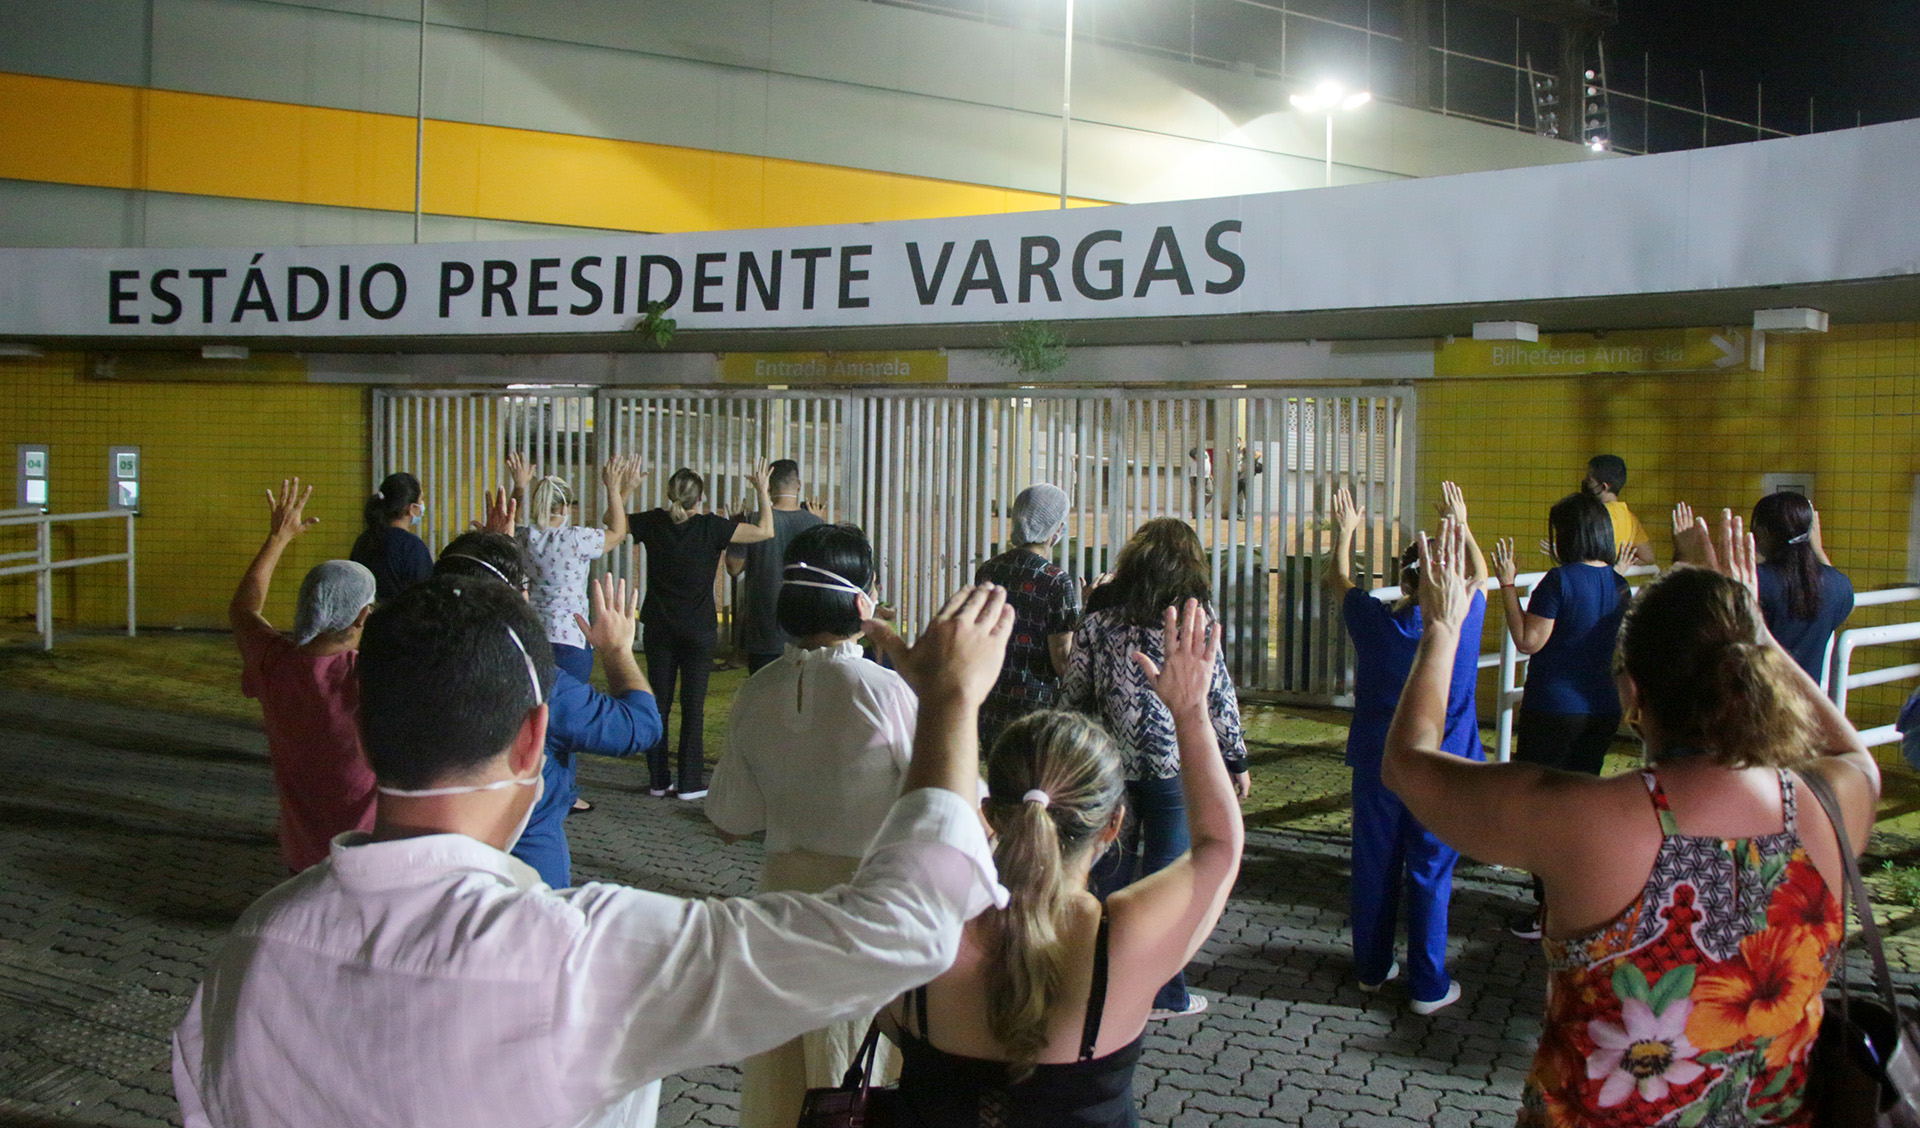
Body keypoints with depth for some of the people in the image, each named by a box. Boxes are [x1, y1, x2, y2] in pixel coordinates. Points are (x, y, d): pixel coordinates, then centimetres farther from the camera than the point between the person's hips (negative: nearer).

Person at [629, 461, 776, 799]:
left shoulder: (654, 523, -3)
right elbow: (765, 531, -12)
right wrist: (763, 491, -2)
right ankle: (690, 783, 5)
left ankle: (658, 781, 14)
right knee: (693, 707, 3)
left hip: (658, 629, 3)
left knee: (658, 704, 10)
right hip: (699, 631, -3)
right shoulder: (711, 527, -12)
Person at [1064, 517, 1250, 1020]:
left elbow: (1073, 693, -1)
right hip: (1176, 766, -2)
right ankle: (1161, 992, 16)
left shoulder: (1099, 619, -4)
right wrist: (1235, 761, 7)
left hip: (1110, 765, 3)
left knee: (1110, 870, 16)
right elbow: (1220, 700, -5)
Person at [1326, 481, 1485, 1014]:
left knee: (1374, 867, 13)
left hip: (1378, 766, 2)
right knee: (1430, 875, 6)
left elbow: (1339, 579, 11)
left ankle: (1372, 968, 28)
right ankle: (1428, 986, 14)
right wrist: (1460, 524, 24)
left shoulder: (1374, 620, -10)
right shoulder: (1463, 622, -11)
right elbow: (1480, 575, 11)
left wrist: (1345, 531, 25)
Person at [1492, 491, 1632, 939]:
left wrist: (1508, 584, -13)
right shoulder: (1619, 586, 4)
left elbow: (1527, 640, -17)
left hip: (1553, 709, -6)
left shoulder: (1560, 580, -16)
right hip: (1602, 711, 7)